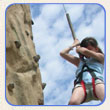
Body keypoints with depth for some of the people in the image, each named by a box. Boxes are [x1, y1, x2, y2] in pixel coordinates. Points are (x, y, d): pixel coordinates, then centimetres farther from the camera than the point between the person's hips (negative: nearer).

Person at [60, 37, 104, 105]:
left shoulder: (100, 57, 27)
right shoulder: (80, 61, 38)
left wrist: (77, 47, 33)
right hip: (81, 84, 2)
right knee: (73, 102, -34)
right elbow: (62, 53, 36)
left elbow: (85, 51, 13)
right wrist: (73, 45, 43)